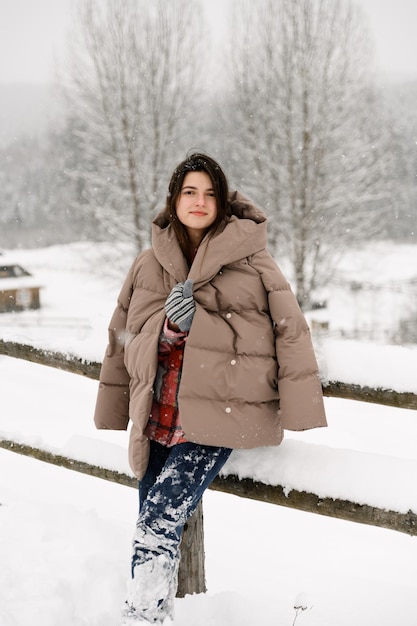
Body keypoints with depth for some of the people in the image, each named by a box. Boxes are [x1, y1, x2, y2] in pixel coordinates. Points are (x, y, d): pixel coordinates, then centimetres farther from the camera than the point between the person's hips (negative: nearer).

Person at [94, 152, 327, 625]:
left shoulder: (250, 259, 1)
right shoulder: (149, 265, 11)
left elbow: (289, 330, -1)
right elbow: (123, 338, 20)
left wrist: (299, 408, -6)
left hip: (221, 413, -4)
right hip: (160, 415, 4)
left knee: (158, 522, -17)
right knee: (154, 527, 5)